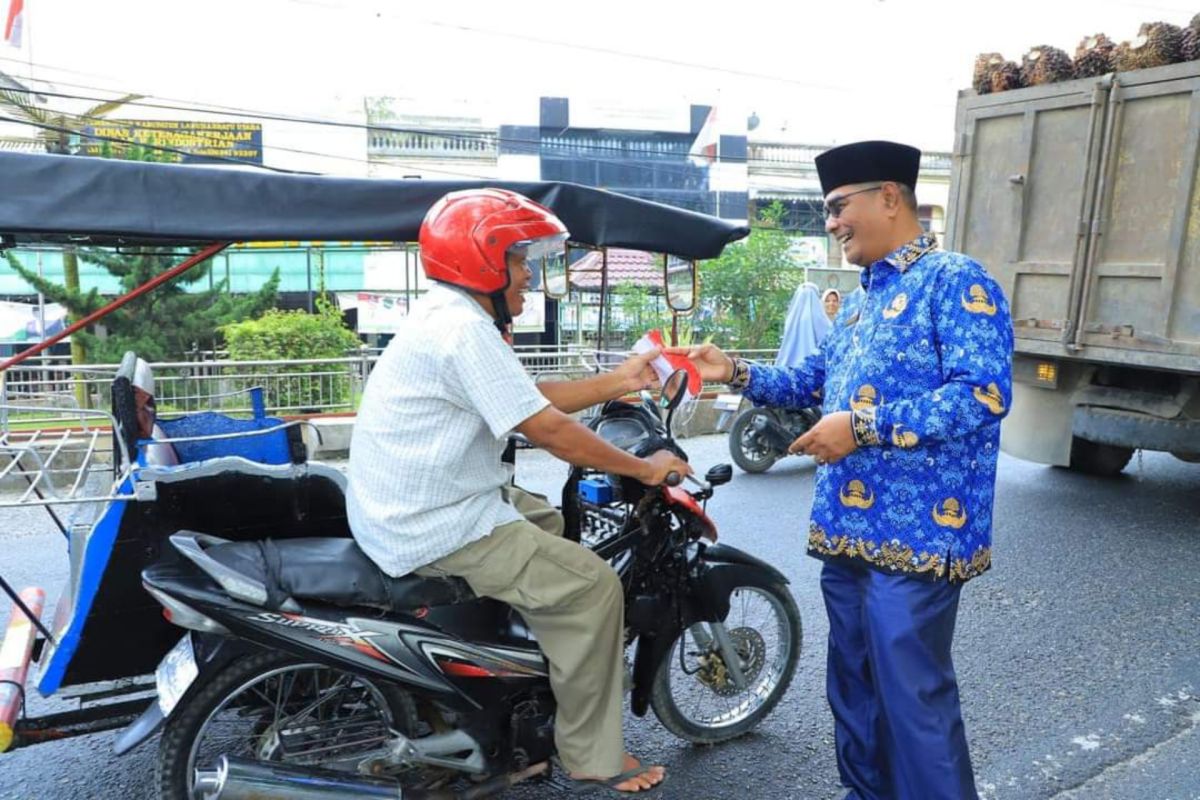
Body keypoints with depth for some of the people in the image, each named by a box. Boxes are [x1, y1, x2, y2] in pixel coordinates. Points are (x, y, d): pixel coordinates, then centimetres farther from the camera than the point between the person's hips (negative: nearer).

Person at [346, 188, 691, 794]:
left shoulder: (448, 315, 11)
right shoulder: (465, 327, -21)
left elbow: (531, 401, 12)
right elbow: (548, 430, -22)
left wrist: (619, 382, 9)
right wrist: (644, 468, -11)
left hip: (413, 507, 11)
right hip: (438, 528, -11)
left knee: (560, 527, 23)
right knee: (592, 585, -9)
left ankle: (587, 668, 35)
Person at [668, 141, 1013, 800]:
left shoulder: (956, 282, -10)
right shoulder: (862, 300, 18)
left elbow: (984, 392, -21)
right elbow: (814, 380, 23)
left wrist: (865, 426, -23)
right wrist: (736, 373, 8)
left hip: (915, 533, -9)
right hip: (846, 528, 9)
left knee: (913, 695, -1)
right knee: (852, 686, 20)